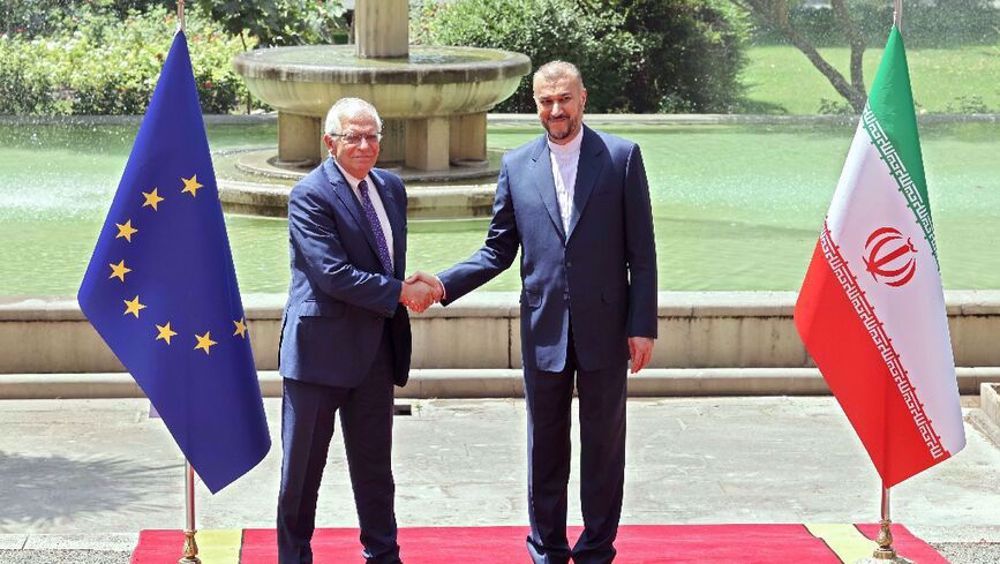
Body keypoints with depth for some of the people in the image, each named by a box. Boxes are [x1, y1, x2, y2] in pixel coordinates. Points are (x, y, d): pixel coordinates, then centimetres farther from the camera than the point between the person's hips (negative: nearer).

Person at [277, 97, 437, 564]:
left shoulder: (391, 188, 10)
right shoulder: (310, 196, -14)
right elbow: (334, 274, -21)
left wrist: (411, 288, 2)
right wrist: (400, 293, -16)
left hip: (376, 348, 6)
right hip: (321, 346, -6)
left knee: (374, 464, 15)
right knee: (302, 466, 5)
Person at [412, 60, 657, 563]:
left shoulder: (622, 157, -2)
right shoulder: (516, 166, 5)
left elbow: (641, 250, -3)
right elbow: (499, 249, 8)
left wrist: (643, 325, -8)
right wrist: (445, 284, -6)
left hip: (604, 327, -2)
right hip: (544, 329, 2)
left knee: (603, 444, 7)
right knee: (545, 446, 11)